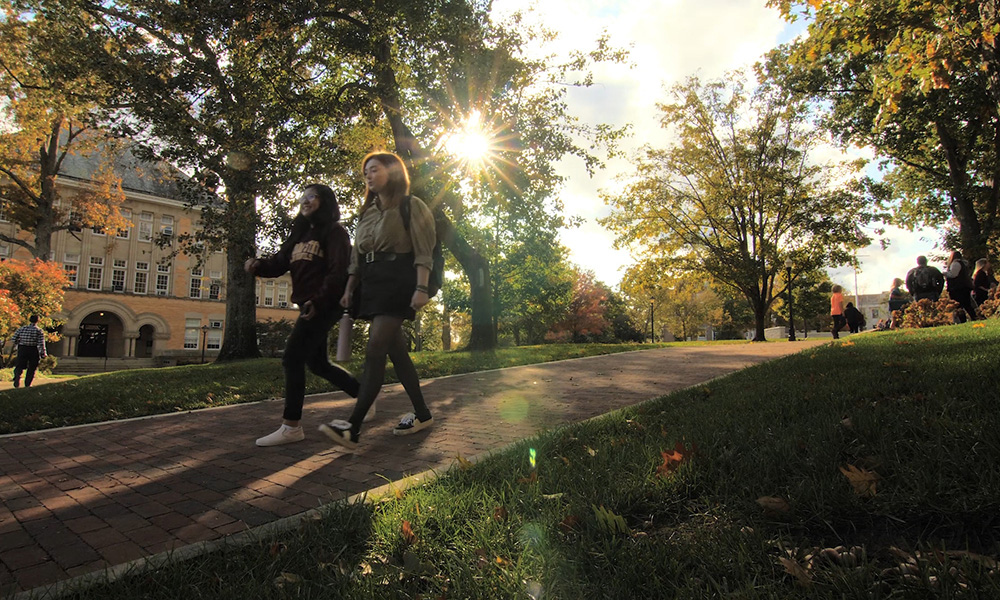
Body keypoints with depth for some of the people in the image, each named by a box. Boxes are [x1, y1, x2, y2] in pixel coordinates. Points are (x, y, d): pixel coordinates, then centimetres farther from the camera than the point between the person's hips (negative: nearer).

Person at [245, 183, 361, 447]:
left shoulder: (334, 231, -2)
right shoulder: (300, 233, 23)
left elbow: (339, 270, -14)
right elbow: (280, 262, 13)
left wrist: (318, 300, -23)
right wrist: (258, 265, -8)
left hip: (325, 304, -9)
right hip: (309, 306, 9)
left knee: (292, 358, -13)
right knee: (317, 363, 14)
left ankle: (291, 427, -8)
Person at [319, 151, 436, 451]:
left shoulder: (411, 206, 0)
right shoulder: (367, 212, 21)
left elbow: (424, 251, -9)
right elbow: (357, 256, 20)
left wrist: (421, 288, -19)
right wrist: (349, 288, 12)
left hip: (398, 283, -8)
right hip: (372, 285, 8)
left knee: (374, 351, -16)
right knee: (396, 350, 7)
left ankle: (353, 427, -18)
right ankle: (422, 414, 17)